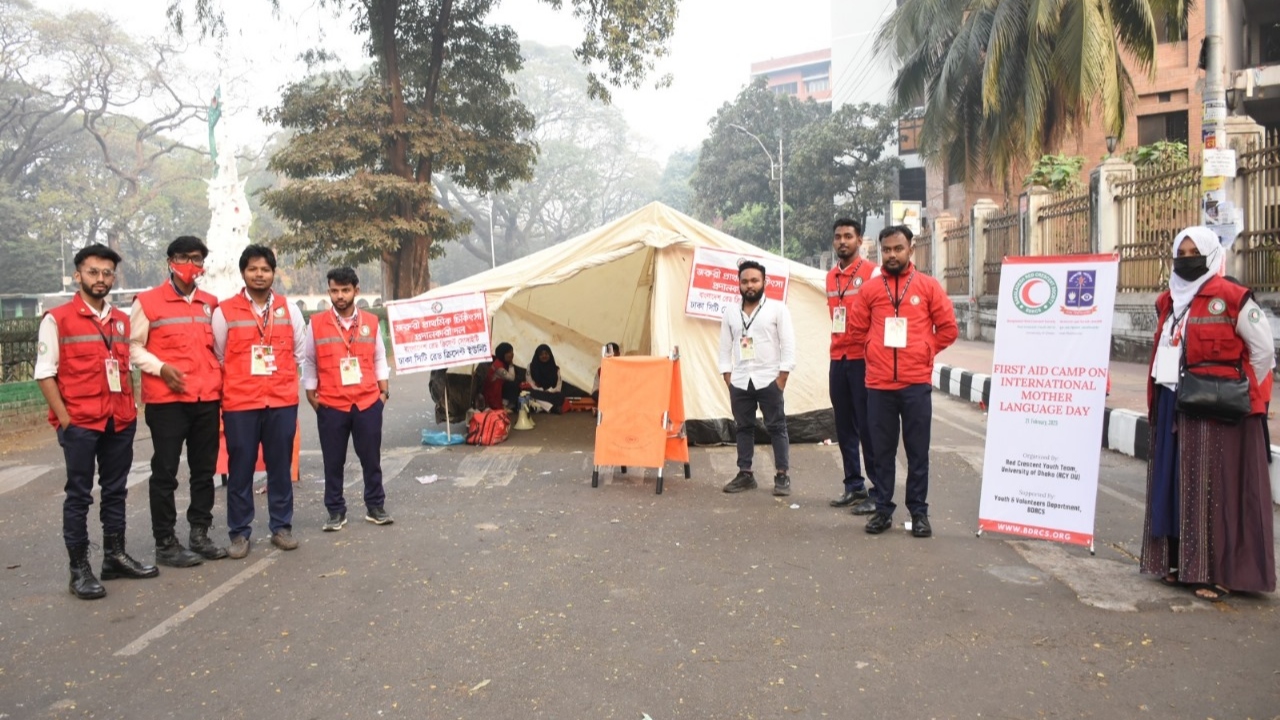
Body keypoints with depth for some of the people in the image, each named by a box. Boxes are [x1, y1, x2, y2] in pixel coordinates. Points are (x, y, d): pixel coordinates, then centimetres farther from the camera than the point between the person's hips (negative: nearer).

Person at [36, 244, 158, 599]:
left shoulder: (121, 321, 12)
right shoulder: (57, 319, -4)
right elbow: (45, 373, -7)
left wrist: (131, 407, 8)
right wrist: (63, 418, -12)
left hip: (121, 422, 5)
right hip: (79, 422, -5)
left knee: (116, 490, 12)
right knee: (79, 495, 2)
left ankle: (115, 556, 23)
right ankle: (79, 569, 8)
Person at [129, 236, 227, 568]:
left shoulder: (210, 303, 14)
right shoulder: (148, 302, 0)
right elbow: (133, 347, -1)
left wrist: (220, 378, 7)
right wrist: (161, 368, -15)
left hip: (207, 398, 5)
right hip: (166, 398, -5)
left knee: (204, 469, 10)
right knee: (165, 471, 0)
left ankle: (199, 535, 21)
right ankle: (165, 543, 8)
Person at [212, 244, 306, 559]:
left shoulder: (289, 309, 7)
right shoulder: (224, 311, 0)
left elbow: (300, 353, 16)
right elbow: (216, 356, 7)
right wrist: (228, 387, 9)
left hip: (282, 401, 2)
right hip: (239, 403, -2)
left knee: (280, 466, 8)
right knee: (240, 469, 4)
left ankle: (281, 527, 19)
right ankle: (239, 533, 14)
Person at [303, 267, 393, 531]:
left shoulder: (371, 322, 4)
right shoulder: (316, 323, 0)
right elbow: (309, 363, 6)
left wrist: (384, 392, 8)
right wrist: (311, 397, 5)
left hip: (368, 402, 1)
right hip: (331, 405, -1)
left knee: (371, 457, 8)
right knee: (333, 461, 7)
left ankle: (375, 506, 21)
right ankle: (336, 511, 18)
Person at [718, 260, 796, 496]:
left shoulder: (777, 309, -1)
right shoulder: (730, 313, 11)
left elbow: (788, 345, -5)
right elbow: (725, 348, 12)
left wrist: (782, 378, -11)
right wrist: (728, 378, 3)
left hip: (768, 379, -4)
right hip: (740, 381, 4)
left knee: (776, 427, 0)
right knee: (743, 428, 9)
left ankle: (782, 475, 5)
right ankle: (745, 474, 17)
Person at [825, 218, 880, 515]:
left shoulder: (871, 273, -6)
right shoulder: (830, 277, 14)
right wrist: (837, 349, 15)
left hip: (863, 359, -7)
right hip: (838, 360, 7)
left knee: (867, 426, -4)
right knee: (844, 427, 11)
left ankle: (878, 490, 3)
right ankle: (853, 486, 21)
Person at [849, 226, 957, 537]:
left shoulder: (928, 286, 3)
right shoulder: (870, 288, 6)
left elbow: (948, 328, 6)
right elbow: (856, 329, 14)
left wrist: (924, 352, 4)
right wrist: (876, 350, 6)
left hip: (916, 383, -1)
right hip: (879, 384, 1)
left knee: (918, 451, 5)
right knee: (882, 451, 8)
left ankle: (919, 512, 16)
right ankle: (883, 509, 19)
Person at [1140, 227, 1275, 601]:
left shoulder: (1230, 298, -8)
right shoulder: (1168, 302, 12)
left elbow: (1263, 350, -4)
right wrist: (1160, 400, 14)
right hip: (1172, 407, 7)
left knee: (1214, 488, -3)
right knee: (1173, 483, 9)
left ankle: (1216, 571, 4)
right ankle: (1177, 561, 18)